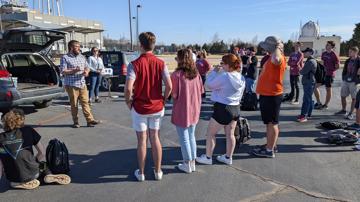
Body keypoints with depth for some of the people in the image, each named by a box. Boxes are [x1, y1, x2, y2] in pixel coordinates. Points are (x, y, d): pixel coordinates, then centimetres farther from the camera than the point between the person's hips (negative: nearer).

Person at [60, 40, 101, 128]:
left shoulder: (82, 57, 14)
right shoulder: (65, 58, -3)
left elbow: (87, 67, 21)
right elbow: (63, 71, -9)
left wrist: (86, 72, -3)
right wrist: (74, 70, -22)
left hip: (82, 84, 4)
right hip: (71, 85, -4)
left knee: (85, 102, 3)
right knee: (74, 104, 4)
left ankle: (90, 120, 5)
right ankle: (76, 122, 13)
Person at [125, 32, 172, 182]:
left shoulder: (135, 64, -14)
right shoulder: (160, 63, -5)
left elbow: (128, 88, -23)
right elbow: (169, 86, -9)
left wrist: (128, 102, -5)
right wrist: (163, 99, 6)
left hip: (139, 108, -3)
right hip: (157, 107, 3)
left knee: (142, 140, 10)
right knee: (155, 138, 16)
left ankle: (141, 173, 25)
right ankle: (158, 172, 26)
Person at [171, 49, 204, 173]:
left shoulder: (177, 74, -18)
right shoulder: (196, 73, -2)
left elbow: (174, 94, -15)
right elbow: (201, 91, 5)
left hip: (181, 111, -5)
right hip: (194, 110, 6)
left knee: (184, 139, 8)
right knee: (191, 136, 19)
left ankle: (187, 165, 20)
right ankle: (192, 163, 29)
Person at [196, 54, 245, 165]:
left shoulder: (224, 76, -21)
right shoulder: (241, 78, 2)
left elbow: (209, 85, -12)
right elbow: (240, 94, 12)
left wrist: (214, 71, -2)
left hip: (223, 108, -7)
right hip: (236, 108, 8)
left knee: (210, 133, 8)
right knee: (230, 134, 17)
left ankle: (207, 157, 18)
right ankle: (228, 157, 28)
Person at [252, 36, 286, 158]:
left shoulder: (278, 58, -18)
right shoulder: (272, 57, 14)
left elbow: (276, 59, -43)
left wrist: (278, 48, -26)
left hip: (272, 95, -10)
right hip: (267, 94, 10)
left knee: (272, 123, -2)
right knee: (269, 122, 18)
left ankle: (269, 150, 6)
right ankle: (270, 144, 32)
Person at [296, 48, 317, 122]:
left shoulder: (311, 61, -18)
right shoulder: (310, 60, 17)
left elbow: (303, 72, -20)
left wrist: (300, 71, 1)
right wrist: (302, 71, 0)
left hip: (309, 83, -11)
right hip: (308, 82, 11)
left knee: (306, 99, -9)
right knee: (308, 99, 15)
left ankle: (304, 116, -8)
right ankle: (307, 114, 23)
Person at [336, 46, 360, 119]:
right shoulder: (348, 61, 7)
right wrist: (343, 78, 7)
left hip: (353, 82, -6)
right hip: (345, 81, 6)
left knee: (354, 98, 3)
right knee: (343, 96, 13)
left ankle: (351, 113, 10)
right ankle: (343, 110, 30)